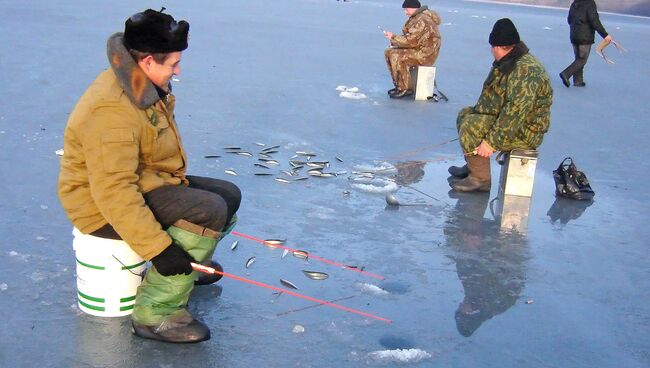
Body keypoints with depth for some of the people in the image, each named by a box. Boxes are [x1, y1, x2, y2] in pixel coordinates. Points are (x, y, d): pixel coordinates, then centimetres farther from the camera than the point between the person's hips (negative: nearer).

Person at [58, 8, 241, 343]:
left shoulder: (143, 88, 5)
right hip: (105, 207, -10)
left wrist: (181, 185, 29)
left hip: (148, 182, 10)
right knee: (210, 210, -28)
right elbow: (113, 191, -34)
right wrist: (157, 247, -34)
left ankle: (191, 264, 35)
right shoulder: (112, 111, -30)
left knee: (228, 195, 11)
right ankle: (155, 313, -21)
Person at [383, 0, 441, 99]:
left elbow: (411, 41, -24)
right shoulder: (415, 18, 13)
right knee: (389, 52, 7)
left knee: (396, 57, -27)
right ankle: (398, 84, 9)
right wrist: (394, 39, 3)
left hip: (425, 54, -11)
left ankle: (404, 89, -20)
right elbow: (410, 38, 19)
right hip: (418, 49, 11)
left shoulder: (422, 21, -21)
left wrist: (393, 37, -15)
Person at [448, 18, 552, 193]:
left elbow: (515, 112, -32)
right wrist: (477, 111, 9)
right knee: (465, 114, 15)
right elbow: (492, 95, 19)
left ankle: (481, 179, -13)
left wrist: (492, 141, -30)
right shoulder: (508, 62, 9)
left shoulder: (525, 70, -26)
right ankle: (473, 165, 21)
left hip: (524, 131, -11)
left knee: (470, 127, -25)